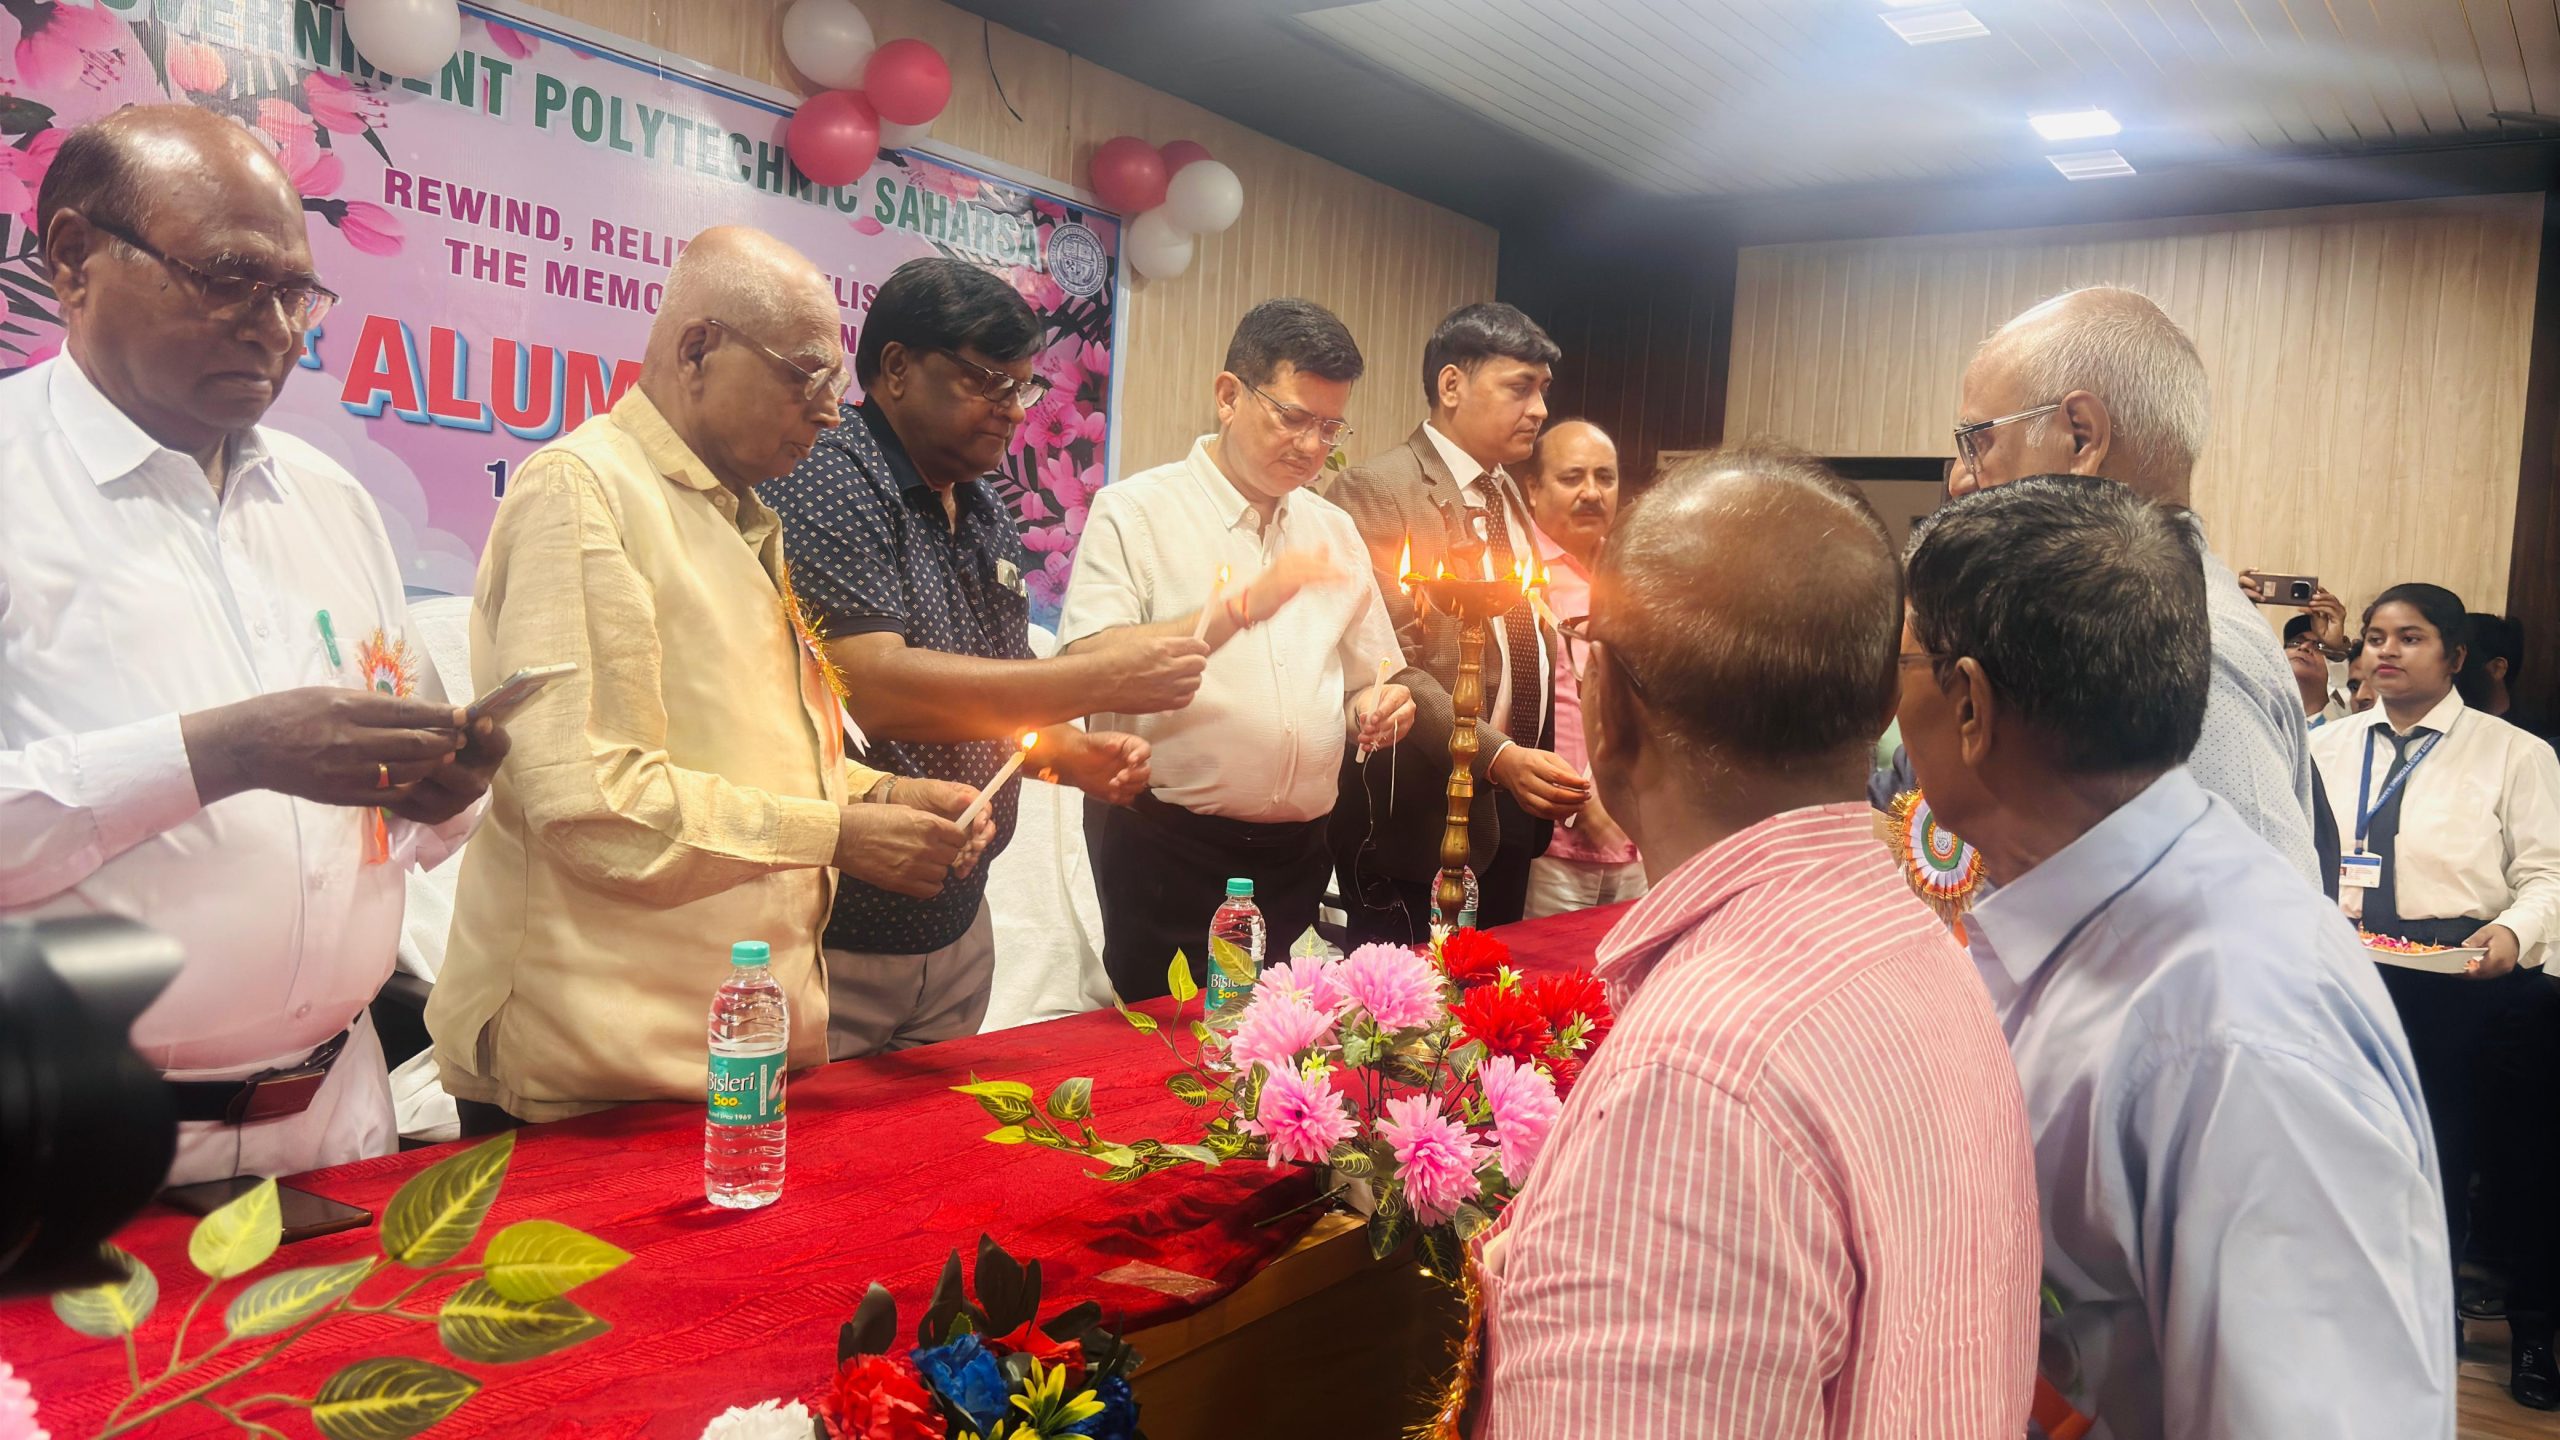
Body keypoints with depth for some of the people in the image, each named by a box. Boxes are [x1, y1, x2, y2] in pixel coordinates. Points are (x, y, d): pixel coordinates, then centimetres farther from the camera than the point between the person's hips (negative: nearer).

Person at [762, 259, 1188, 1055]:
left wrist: (1075, 756, -1)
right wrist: (1105, 679, -27)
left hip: (956, 928, 8)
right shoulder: (824, 489, -14)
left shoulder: (988, 517, 11)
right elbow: (874, 690, -28)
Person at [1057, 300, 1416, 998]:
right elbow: (1087, 667, -19)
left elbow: (1361, 684, 22)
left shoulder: (1334, 530, 13)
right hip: (1165, 854, -5)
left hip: (1296, 860, 5)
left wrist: (1377, 711, -2)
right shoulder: (1136, 511, -4)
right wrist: (1241, 606, -26)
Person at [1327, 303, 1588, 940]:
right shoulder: (1377, 490, -13)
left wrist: (1543, 773, 10)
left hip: (1512, 812, 8)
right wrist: (1498, 757, -28)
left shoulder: (1507, 493, 15)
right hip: (1424, 815, -8)